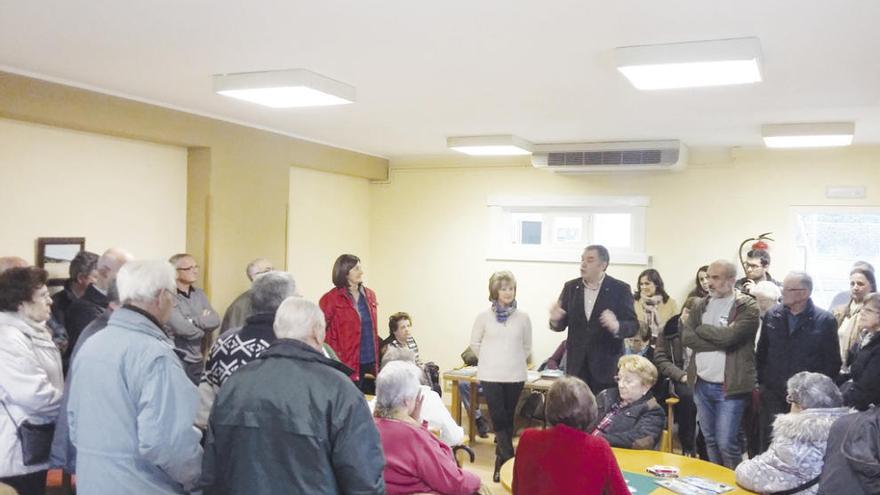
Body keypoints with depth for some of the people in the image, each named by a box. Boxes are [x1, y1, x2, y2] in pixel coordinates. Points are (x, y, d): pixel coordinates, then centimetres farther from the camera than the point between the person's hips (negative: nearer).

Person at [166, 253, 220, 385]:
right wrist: (203, 321, -3)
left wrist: (192, 321, -14)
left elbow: (215, 320, 0)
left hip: (198, 362, 7)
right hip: (177, 361, -6)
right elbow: (183, 329, -21)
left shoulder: (199, 294, 11)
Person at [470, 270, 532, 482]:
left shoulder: (522, 317, -1)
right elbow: (475, 343, 9)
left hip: (515, 376, 1)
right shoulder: (484, 316, -3)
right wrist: (489, 361, 9)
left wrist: (515, 361, 8)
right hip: (491, 376, -1)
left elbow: (527, 346, 11)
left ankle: (501, 461, 21)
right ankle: (509, 459, 0)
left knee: (508, 418, 9)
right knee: (498, 419, -5)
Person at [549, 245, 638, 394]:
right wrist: (555, 319, -16)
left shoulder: (620, 289, -2)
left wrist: (616, 326, -28)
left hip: (607, 366, -3)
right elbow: (561, 324, 9)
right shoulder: (571, 287, 7)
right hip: (577, 365, 3)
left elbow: (633, 326, -6)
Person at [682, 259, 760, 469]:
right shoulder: (701, 305, 9)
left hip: (729, 387, -6)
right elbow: (686, 337, -3)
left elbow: (728, 336, -22)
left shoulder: (747, 306, -8)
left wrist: (701, 329, -6)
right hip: (701, 384, 6)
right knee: (710, 440, 16)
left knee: (726, 444, -5)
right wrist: (719, 343, -14)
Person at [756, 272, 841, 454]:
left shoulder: (825, 320, -6)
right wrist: (760, 381, 9)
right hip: (772, 394, 3)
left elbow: (833, 362, -3)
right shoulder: (772, 316, 4)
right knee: (767, 445, 7)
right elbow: (762, 352, 12)